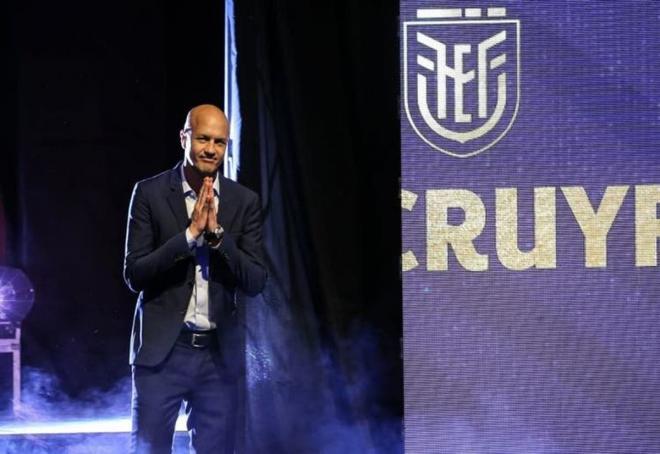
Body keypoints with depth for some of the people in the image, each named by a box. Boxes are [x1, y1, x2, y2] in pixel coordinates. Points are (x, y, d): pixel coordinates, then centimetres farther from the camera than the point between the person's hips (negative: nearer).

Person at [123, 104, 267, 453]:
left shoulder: (244, 201, 5)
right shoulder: (150, 193, -1)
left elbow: (255, 282, 0)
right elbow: (134, 275, -6)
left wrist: (217, 233, -14)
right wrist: (189, 234, -16)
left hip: (219, 352, 2)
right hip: (162, 349, -2)